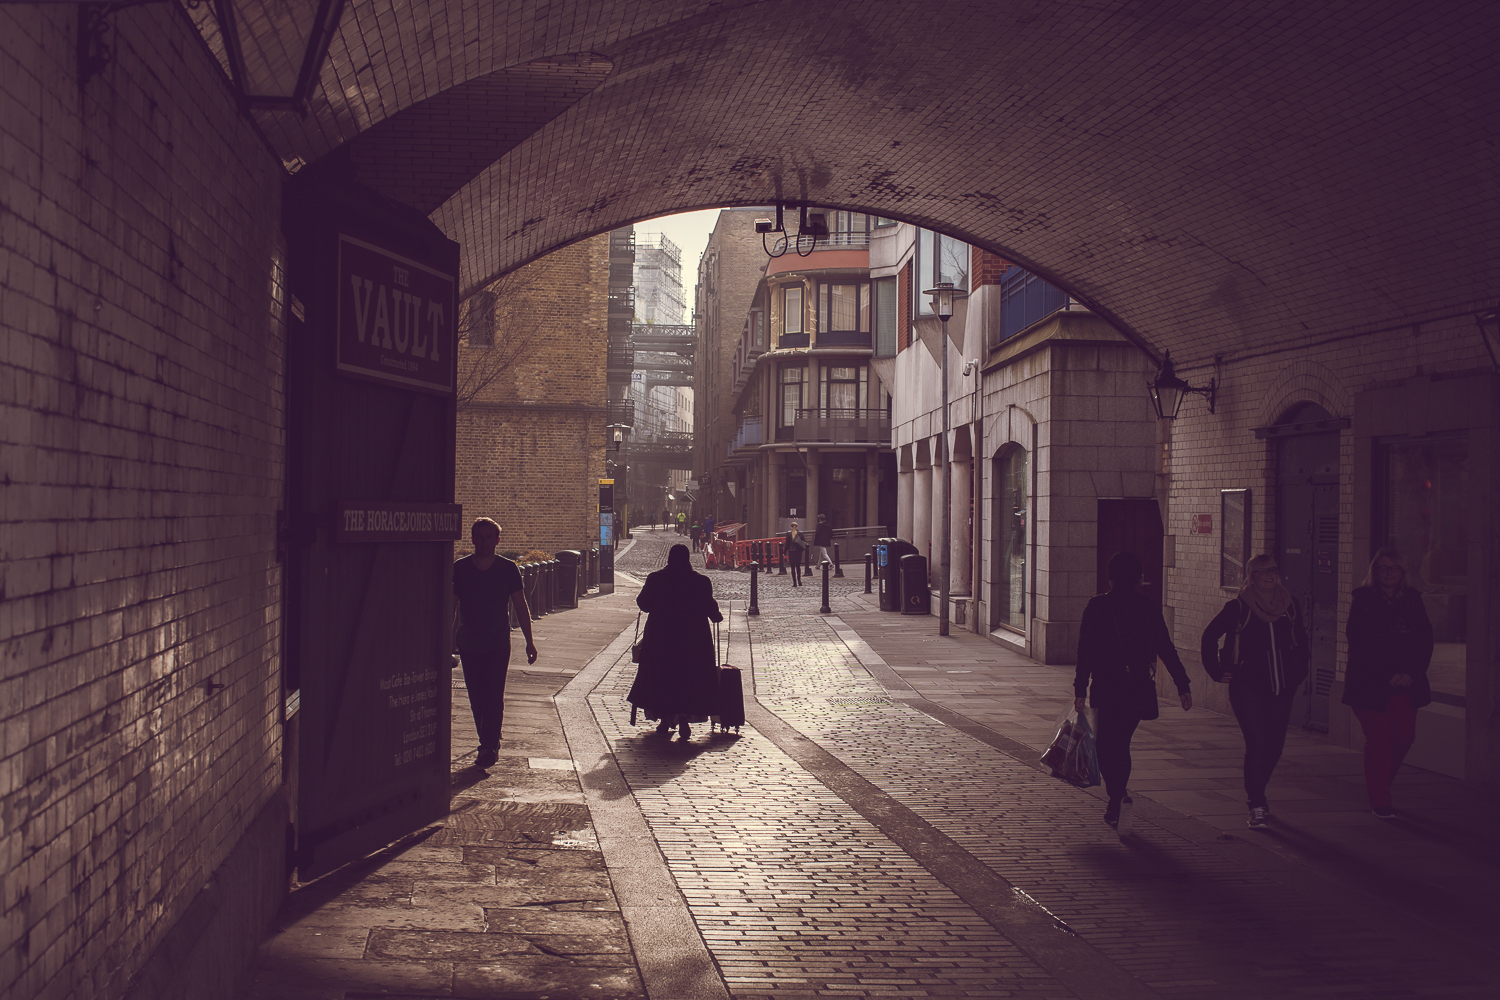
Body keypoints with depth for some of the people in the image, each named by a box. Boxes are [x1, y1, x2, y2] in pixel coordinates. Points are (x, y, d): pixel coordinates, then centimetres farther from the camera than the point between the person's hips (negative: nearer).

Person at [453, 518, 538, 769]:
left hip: (498, 644, -2)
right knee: (476, 698, 6)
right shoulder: (460, 568, 0)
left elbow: (520, 606, 4)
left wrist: (529, 641, 1)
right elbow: (451, 607, 7)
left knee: (494, 698, -9)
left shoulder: (508, 569, -2)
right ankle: (489, 744, 20)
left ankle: (489, 748, -4)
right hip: (468, 644, 2)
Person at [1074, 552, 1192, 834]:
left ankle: (1118, 797, -17)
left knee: (1105, 745, 3)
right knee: (1121, 742, 18)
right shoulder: (1148, 607, 1)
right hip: (1139, 687, 3)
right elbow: (1166, 648, 1)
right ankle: (1116, 804, 23)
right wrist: (1183, 685, 4)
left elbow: (1085, 652, -6)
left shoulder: (1096, 606, -4)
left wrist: (1080, 690, -4)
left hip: (1106, 687, -3)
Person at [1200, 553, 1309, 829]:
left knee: (1275, 746, 10)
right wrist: (1218, 672, 1)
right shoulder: (1238, 608, -6)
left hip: (1281, 690, 4)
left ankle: (1255, 794, 34)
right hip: (1248, 689, -4)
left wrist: (1298, 673, 16)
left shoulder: (1290, 605, 6)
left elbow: (1301, 641, 22)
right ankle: (1257, 807, -7)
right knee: (1257, 745, -12)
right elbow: (1209, 637, 2)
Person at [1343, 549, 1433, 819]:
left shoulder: (1412, 600, 10)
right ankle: (1380, 801, 6)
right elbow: (1359, 643, -7)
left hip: (1405, 683, 4)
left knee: (1405, 737, 1)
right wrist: (1387, 675, -12)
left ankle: (1379, 784, 26)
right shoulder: (1363, 600, -1)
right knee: (1379, 740, -4)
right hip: (1370, 684, -4)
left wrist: (1412, 673, -7)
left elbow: (1425, 639, 7)